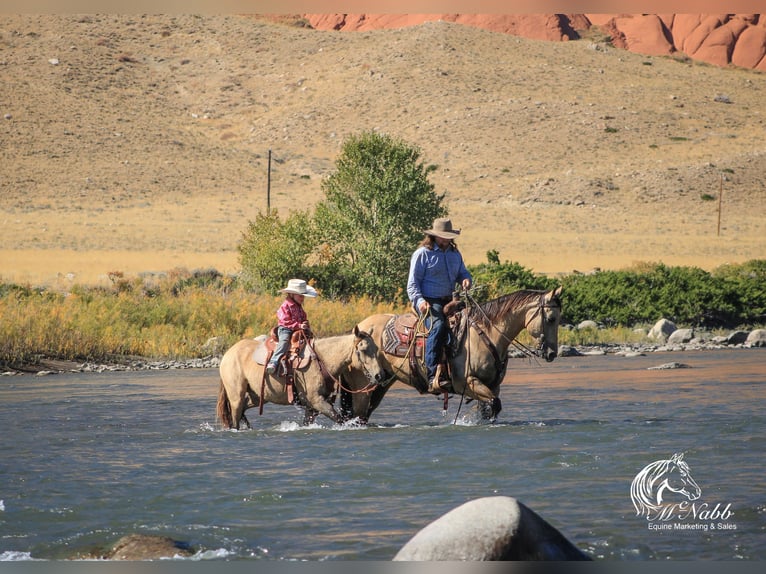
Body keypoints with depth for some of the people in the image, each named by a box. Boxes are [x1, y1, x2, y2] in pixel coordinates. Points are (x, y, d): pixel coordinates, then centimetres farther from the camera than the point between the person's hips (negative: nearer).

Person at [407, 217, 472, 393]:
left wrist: (466, 279, 3)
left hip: (449, 301, 8)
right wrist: (419, 301, -21)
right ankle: (432, 377, -44)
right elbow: (412, 283, -4)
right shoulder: (422, 254, -1)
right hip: (428, 302, -8)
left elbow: (462, 272, 29)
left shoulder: (455, 254, 19)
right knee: (438, 326, -34)